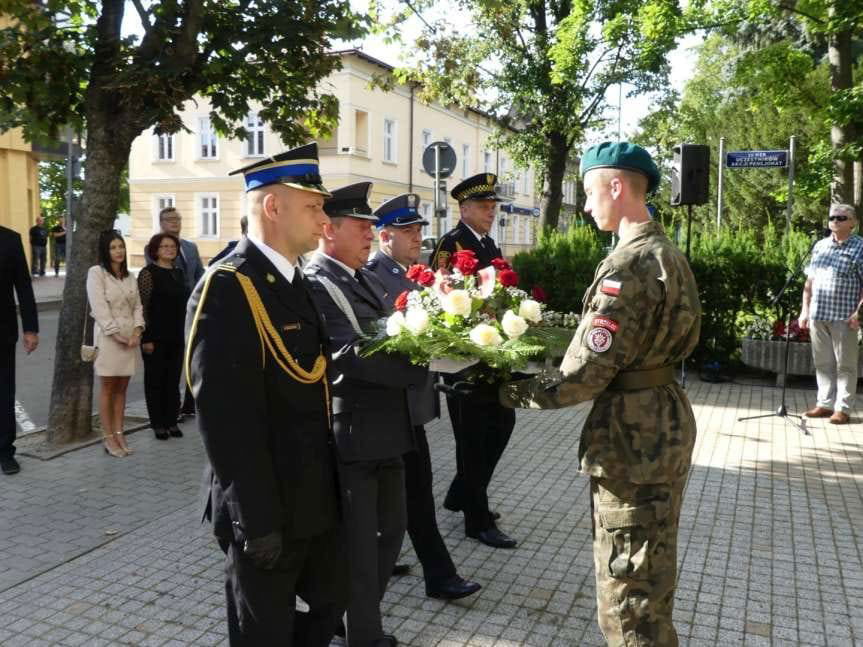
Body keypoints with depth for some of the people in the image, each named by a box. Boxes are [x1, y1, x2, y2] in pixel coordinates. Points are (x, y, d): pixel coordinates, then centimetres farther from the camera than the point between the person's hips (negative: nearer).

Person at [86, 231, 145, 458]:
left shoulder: (129, 276, 14)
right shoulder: (96, 272, -4)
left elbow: (137, 306, 10)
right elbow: (99, 308, -12)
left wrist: (137, 331, -6)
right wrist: (116, 334, -14)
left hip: (130, 336, 5)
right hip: (108, 336, -5)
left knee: (121, 388, 8)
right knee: (107, 388, 0)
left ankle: (119, 433, 13)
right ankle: (108, 438, 5)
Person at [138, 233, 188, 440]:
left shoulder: (178, 273, 13)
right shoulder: (148, 273, -7)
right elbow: (142, 307, -11)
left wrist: (186, 333, 15)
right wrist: (146, 338, -16)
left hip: (176, 337, 6)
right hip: (156, 337, -6)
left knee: (173, 380, 10)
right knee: (155, 380, 4)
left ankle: (171, 421, 19)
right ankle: (158, 424, 13)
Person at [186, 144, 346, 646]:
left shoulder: (294, 281, 8)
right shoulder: (227, 289, -21)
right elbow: (227, 422, -24)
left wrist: (331, 483, 15)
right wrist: (257, 521, -21)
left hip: (318, 498, 8)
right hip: (268, 510, -8)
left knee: (333, 599, 23)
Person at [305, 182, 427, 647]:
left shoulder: (366, 279, 13)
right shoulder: (315, 284, -17)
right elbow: (351, 355, -27)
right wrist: (416, 369, -23)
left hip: (385, 427, 9)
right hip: (351, 433, -9)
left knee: (391, 527, 22)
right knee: (359, 543, 6)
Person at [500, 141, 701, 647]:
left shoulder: (630, 265, -21)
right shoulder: (665, 252, 10)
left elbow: (586, 374, -24)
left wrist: (518, 392, -8)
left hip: (633, 435, -10)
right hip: (664, 422, 10)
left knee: (628, 597, 5)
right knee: (650, 580, 26)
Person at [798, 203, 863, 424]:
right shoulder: (820, 246, 12)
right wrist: (805, 309, 11)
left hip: (844, 317, -5)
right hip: (817, 315, 5)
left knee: (845, 364, 3)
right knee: (822, 362, 11)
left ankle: (843, 408, 9)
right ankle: (825, 404, 21)